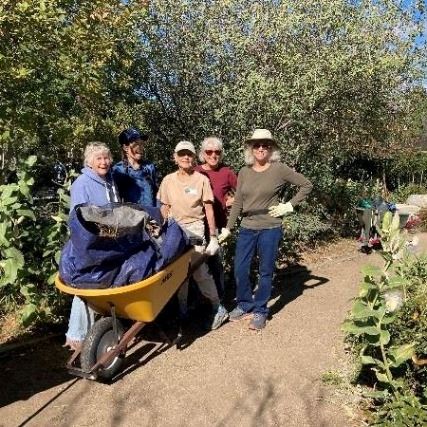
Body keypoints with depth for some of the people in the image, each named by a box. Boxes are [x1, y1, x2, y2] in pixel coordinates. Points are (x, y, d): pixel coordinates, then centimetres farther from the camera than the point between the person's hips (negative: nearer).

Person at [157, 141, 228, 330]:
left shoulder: (201, 179, -4)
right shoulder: (168, 180, 4)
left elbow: (209, 210, -3)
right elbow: (164, 208, 11)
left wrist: (213, 236, -4)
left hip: (195, 228, -3)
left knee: (199, 270, -8)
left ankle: (218, 308, 7)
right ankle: (182, 309, 24)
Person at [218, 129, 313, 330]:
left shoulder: (280, 169, -6)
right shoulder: (244, 172, 5)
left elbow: (306, 185, 0)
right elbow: (237, 203, 7)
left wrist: (290, 205, -7)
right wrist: (228, 228, 4)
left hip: (270, 229, -3)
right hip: (246, 228, 4)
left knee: (265, 272, 7)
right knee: (240, 269, 6)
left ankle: (260, 311, 24)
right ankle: (244, 305, 29)